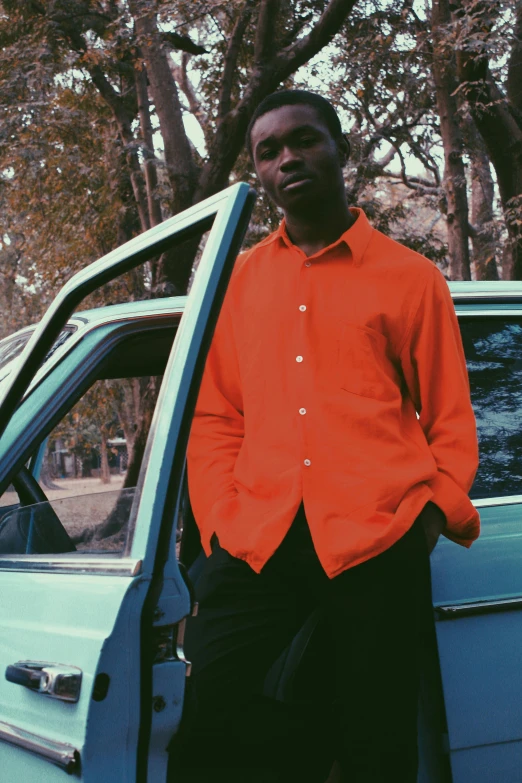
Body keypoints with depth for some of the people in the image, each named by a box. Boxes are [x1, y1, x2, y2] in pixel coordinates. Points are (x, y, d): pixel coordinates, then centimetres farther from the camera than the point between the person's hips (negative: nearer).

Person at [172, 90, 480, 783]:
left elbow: (451, 420, 13)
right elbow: (216, 418, 18)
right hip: (258, 538, 2)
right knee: (207, 725, -12)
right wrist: (220, 518, 4)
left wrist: (439, 511, -4)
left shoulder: (410, 277, 12)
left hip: (377, 540, -2)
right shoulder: (246, 278, 19)